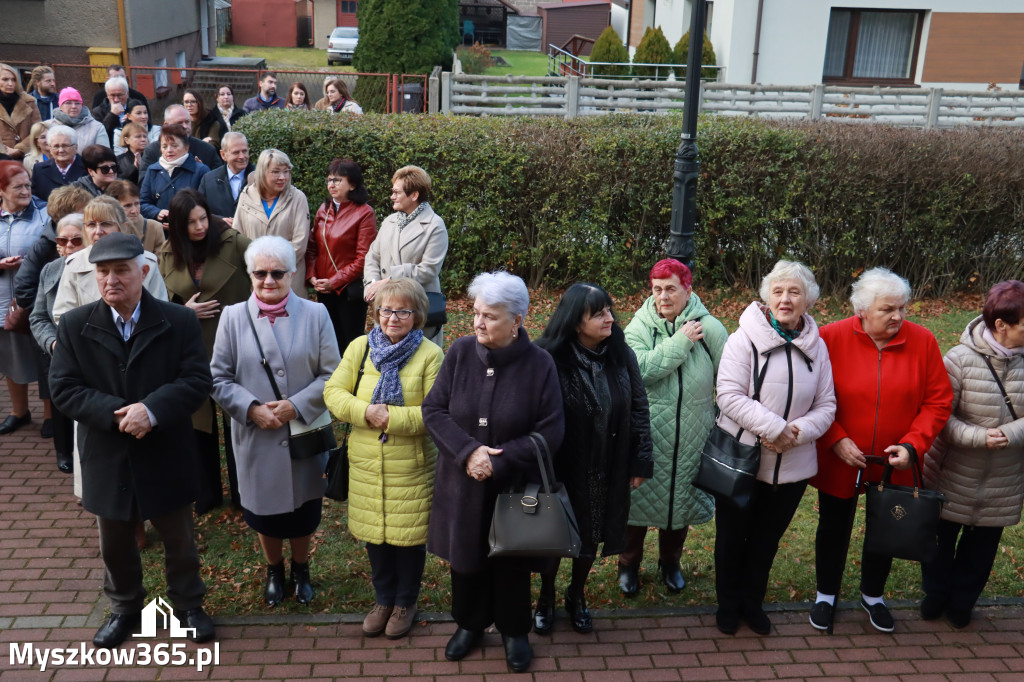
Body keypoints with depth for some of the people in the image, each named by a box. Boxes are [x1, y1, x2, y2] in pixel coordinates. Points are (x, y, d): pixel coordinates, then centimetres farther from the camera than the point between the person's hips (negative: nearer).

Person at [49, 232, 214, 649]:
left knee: (179, 540, 15)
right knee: (115, 544, 19)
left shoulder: (179, 322, -9)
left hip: (166, 455, -1)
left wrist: (152, 409, -28)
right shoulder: (75, 326, -5)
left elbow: (198, 380, -14)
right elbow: (64, 389, -8)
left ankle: (188, 606, 37)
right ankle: (124, 608, 42)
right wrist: (116, 412, -22)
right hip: (107, 458, 2)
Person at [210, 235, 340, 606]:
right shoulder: (233, 317, -3)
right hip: (256, 438, 1)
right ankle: (274, 571, 43)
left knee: (303, 509, 14)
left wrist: (296, 406, -17)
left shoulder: (315, 315, -5)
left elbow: (331, 375, -5)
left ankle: (301, 569, 41)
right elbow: (220, 378, -2)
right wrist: (251, 409, -16)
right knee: (263, 509, 16)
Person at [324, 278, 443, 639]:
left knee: (409, 536, 11)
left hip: (412, 467, -3)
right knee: (374, 533, 17)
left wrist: (392, 417, -22)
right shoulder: (359, 347, 1)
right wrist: (366, 412, -19)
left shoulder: (431, 355, -10)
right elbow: (334, 392, -2)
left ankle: (406, 602, 34)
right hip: (366, 464, 3)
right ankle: (384, 600, 38)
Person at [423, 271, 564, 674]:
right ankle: (470, 624, 42)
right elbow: (433, 411, -6)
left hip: (515, 486, -2)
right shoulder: (460, 353, -8)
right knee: (466, 557, 17)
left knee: (511, 562, 14)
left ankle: (514, 631, 38)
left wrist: (498, 462, -20)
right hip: (462, 484, 2)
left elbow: (550, 433, -13)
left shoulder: (539, 364, -14)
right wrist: (468, 451, -21)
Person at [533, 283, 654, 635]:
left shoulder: (621, 356, -7)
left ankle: (577, 595, 44)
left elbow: (638, 409, 1)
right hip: (561, 469, -3)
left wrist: (641, 462, 2)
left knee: (592, 536, 19)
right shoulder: (550, 359, -20)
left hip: (608, 471, 4)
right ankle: (546, 598, 40)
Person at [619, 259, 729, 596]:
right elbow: (641, 369, -23)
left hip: (690, 440, 2)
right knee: (638, 500, 10)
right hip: (645, 438, -1)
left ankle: (670, 562, 40)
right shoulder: (639, 327, -6)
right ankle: (629, 565, 32)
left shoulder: (710, 329, -4)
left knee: (681, 501, 17)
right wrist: (680, 341, -21)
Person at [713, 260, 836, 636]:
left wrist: (798, 431, -15)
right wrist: (775, 427, -24)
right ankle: (728, 602, 34)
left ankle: (752, 601, 39)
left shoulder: (816, 346, 3)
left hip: (792, 465, 4)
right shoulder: (745, 338, -11)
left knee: (767, 538, 19)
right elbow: (730, 396, -18)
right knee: (732, 536, 12)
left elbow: (826, 406, 4)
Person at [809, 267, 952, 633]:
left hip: (895, 464, 2)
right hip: (839, 461, -2)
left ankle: (872, 596, 45)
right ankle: (826, 596, 39)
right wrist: (836, 440, -19)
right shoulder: (831, 338, -16)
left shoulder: (922, 341, -11)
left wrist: (912, 444, -16)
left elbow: (938, 400, -5)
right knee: (834, 528, 16)